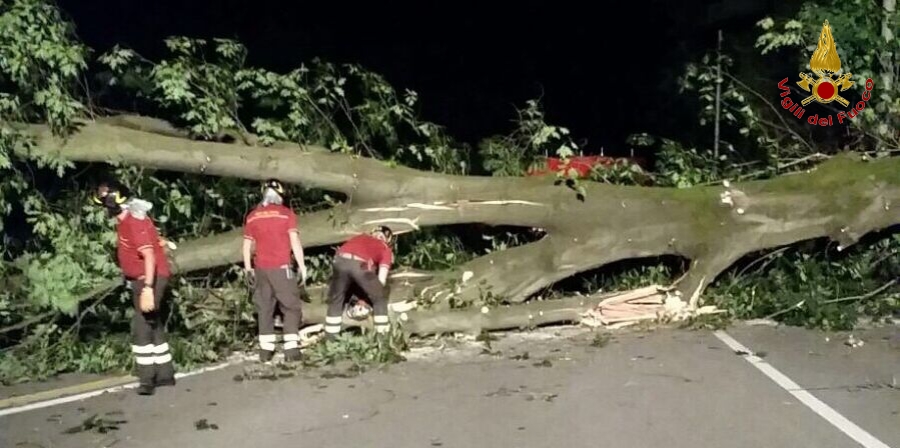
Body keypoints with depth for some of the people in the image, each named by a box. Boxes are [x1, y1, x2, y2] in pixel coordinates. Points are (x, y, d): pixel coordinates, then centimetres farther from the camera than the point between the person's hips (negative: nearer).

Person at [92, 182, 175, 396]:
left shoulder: (135, 222, -21)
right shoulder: (125, 220, 9)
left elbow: (149, 256, -28)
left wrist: (147, 288, -34)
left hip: (150, 279, -11)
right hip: (140, 280, 11)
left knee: (141, 327, -14)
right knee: (154, 326, 15)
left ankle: (147, 379, -11)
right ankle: (165, 374, 23)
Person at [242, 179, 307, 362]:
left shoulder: (252, 216, 8)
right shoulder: (286, 213, -3)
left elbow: (247, 245, 10)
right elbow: (295, 241, -8)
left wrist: (248, 269, 16)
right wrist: (301, 266, -4)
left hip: (260, 269, 4)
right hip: (281, 268, -4)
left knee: (265, 309, 11)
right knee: (291, 308, 2)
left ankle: (266, 350, 11)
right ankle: (291, 349, -6)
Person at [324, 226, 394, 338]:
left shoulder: (359, 237, 38)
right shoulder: (386, 249, 27)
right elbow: (381, 279, 14)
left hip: (340, 260, 3)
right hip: (361, 264, -3)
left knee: (335, 300, 22)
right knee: (379, 299, 18)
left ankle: (330, 339, 25)